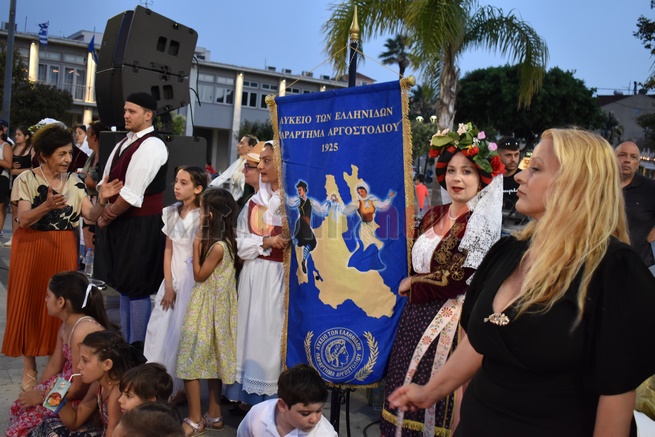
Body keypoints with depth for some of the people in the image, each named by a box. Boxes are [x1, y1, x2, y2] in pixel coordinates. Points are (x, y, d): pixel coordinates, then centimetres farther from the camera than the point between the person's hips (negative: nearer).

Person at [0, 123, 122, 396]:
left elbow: (90, 215, -4)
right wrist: (46, 206, -34)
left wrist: (102, 200, -23)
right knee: (30, 304, 4)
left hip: (63, 249, 3)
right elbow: (23, 219, -16)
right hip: (31, 248, -2)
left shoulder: (73, 181, 4)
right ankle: (29, 367, 16)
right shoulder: (26, 179, -6)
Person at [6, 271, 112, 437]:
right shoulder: (66, 326, 1)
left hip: (85, 397, -9)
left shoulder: (82, 332, -29)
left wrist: (42, 396, -11)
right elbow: (54, 365, 14)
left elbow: (79, 389, -22)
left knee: (29, 416, -8)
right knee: (19, 406, 9)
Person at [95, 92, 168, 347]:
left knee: (137, 287, 0)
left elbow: (132, 194, -22)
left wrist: (108, 216, -11)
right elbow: (107, 181, 13)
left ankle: (137, 346, 13)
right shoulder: (125, 143, 12)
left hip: (140, 226, -9)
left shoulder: (151, 146, -17)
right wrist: (104, 210, -1)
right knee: (124, 284, 17)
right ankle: (125, 340, 31)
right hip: (121, 222, 9)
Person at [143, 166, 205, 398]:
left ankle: (181, 386, 13)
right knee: (162, 329, 7)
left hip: (193, 280, -5)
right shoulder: (171, 213, 7)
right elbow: (168, 250, 7)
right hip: (173, 278, 6)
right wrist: (168, 286, 0)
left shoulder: (202, 217, -11)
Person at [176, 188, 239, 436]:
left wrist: (196, 246, -9)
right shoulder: (223, 241, 4)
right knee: (210, 359, 15)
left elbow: (199, 275, -13)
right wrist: (202, 245, 4)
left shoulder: (217, 246, -23)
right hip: (210, 305, 9)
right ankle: (214, 415, 24)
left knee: (192, 357, -1)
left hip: (208, 306, -9)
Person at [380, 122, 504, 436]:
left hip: (450, 320, -6)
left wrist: (412, 284, -5)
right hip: (418, 316, 7)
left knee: (435, 401, 3)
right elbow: (417, 262, 16)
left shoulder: (480, 222, -11)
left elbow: (457, 280, -15)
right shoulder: (434, 215, 8)